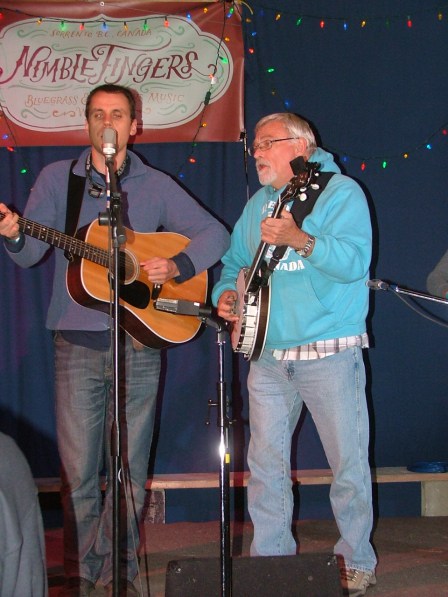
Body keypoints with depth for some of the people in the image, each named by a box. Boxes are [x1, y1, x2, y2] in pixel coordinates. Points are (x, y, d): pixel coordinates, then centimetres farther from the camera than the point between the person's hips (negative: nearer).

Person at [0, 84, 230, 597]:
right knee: (78, 469, 0)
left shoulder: (155, 185, 8)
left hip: (138, 340, 1)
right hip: (78, 341, 0)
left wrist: (176, 266, -10)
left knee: (130, 468, 4)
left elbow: (215, 235, 6)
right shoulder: (56, 178, 8)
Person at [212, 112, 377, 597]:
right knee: (265, 462, 8)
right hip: (268, 355, 6)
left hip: (330, 354, -6)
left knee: (349, 462, -2)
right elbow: (235, 262, 24)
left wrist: (301, 240, -31)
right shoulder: (257, 204, 17)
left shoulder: (339, 191, -4)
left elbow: (356, 260, -18)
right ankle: (269, 556, 19)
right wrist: (226, 292, 3)